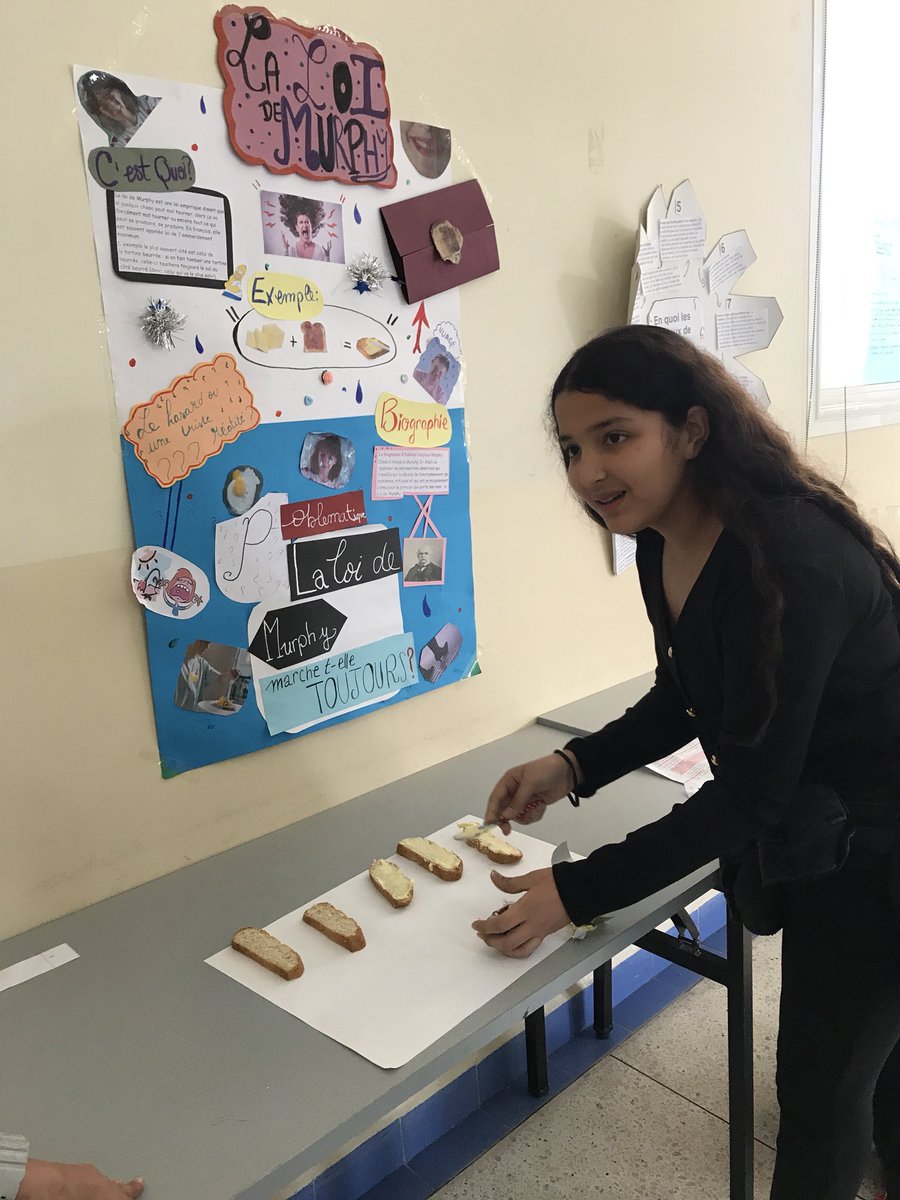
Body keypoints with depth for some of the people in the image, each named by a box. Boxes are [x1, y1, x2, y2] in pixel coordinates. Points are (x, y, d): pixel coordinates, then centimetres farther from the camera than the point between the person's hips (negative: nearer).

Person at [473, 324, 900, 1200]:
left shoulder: (786, 558, -33)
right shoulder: (665, 545, -6)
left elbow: (749, 788, -30)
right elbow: (685, 699, 8)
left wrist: (576, 892, -28)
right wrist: (574, 766, -5)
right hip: (814, 838, 8)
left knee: (820, 1086, 9)